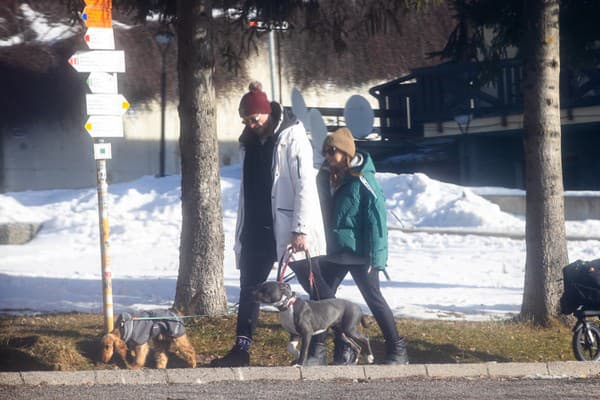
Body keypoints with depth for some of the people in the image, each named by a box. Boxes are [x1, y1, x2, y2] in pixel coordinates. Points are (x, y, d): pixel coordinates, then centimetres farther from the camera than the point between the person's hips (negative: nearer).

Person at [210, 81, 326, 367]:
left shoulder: (291, 137, -11)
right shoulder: (249, 142, 11)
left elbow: (305, 185, -16)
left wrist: (301, 229, -21)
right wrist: (241, 230, 13)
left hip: (286, 228, -7)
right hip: (257, 230, 7)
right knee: (248, 288, 6)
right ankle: (242, 349, 10)